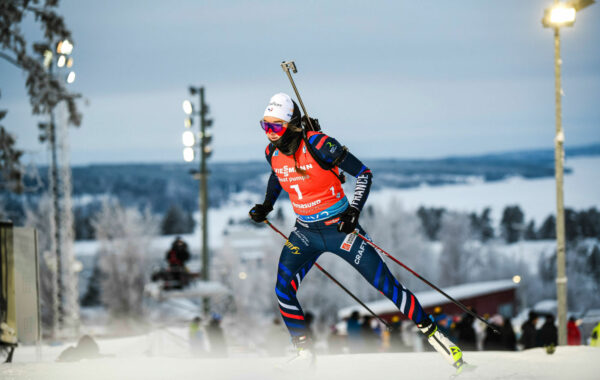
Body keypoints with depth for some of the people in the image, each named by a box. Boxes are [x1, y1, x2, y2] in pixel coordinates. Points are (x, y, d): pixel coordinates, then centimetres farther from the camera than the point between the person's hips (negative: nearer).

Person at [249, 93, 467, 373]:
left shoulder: (318, 145, -23)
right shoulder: (273, 152, -5)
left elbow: (364, 174, -16)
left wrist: (354, 210, -26)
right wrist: (266, 205, 9)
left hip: (339, 227, -5)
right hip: (305, 232, 5)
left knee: (385, 284, -3)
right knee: (283, 288, -14)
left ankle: (432, 333, 10)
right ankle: (304, 352, 2)